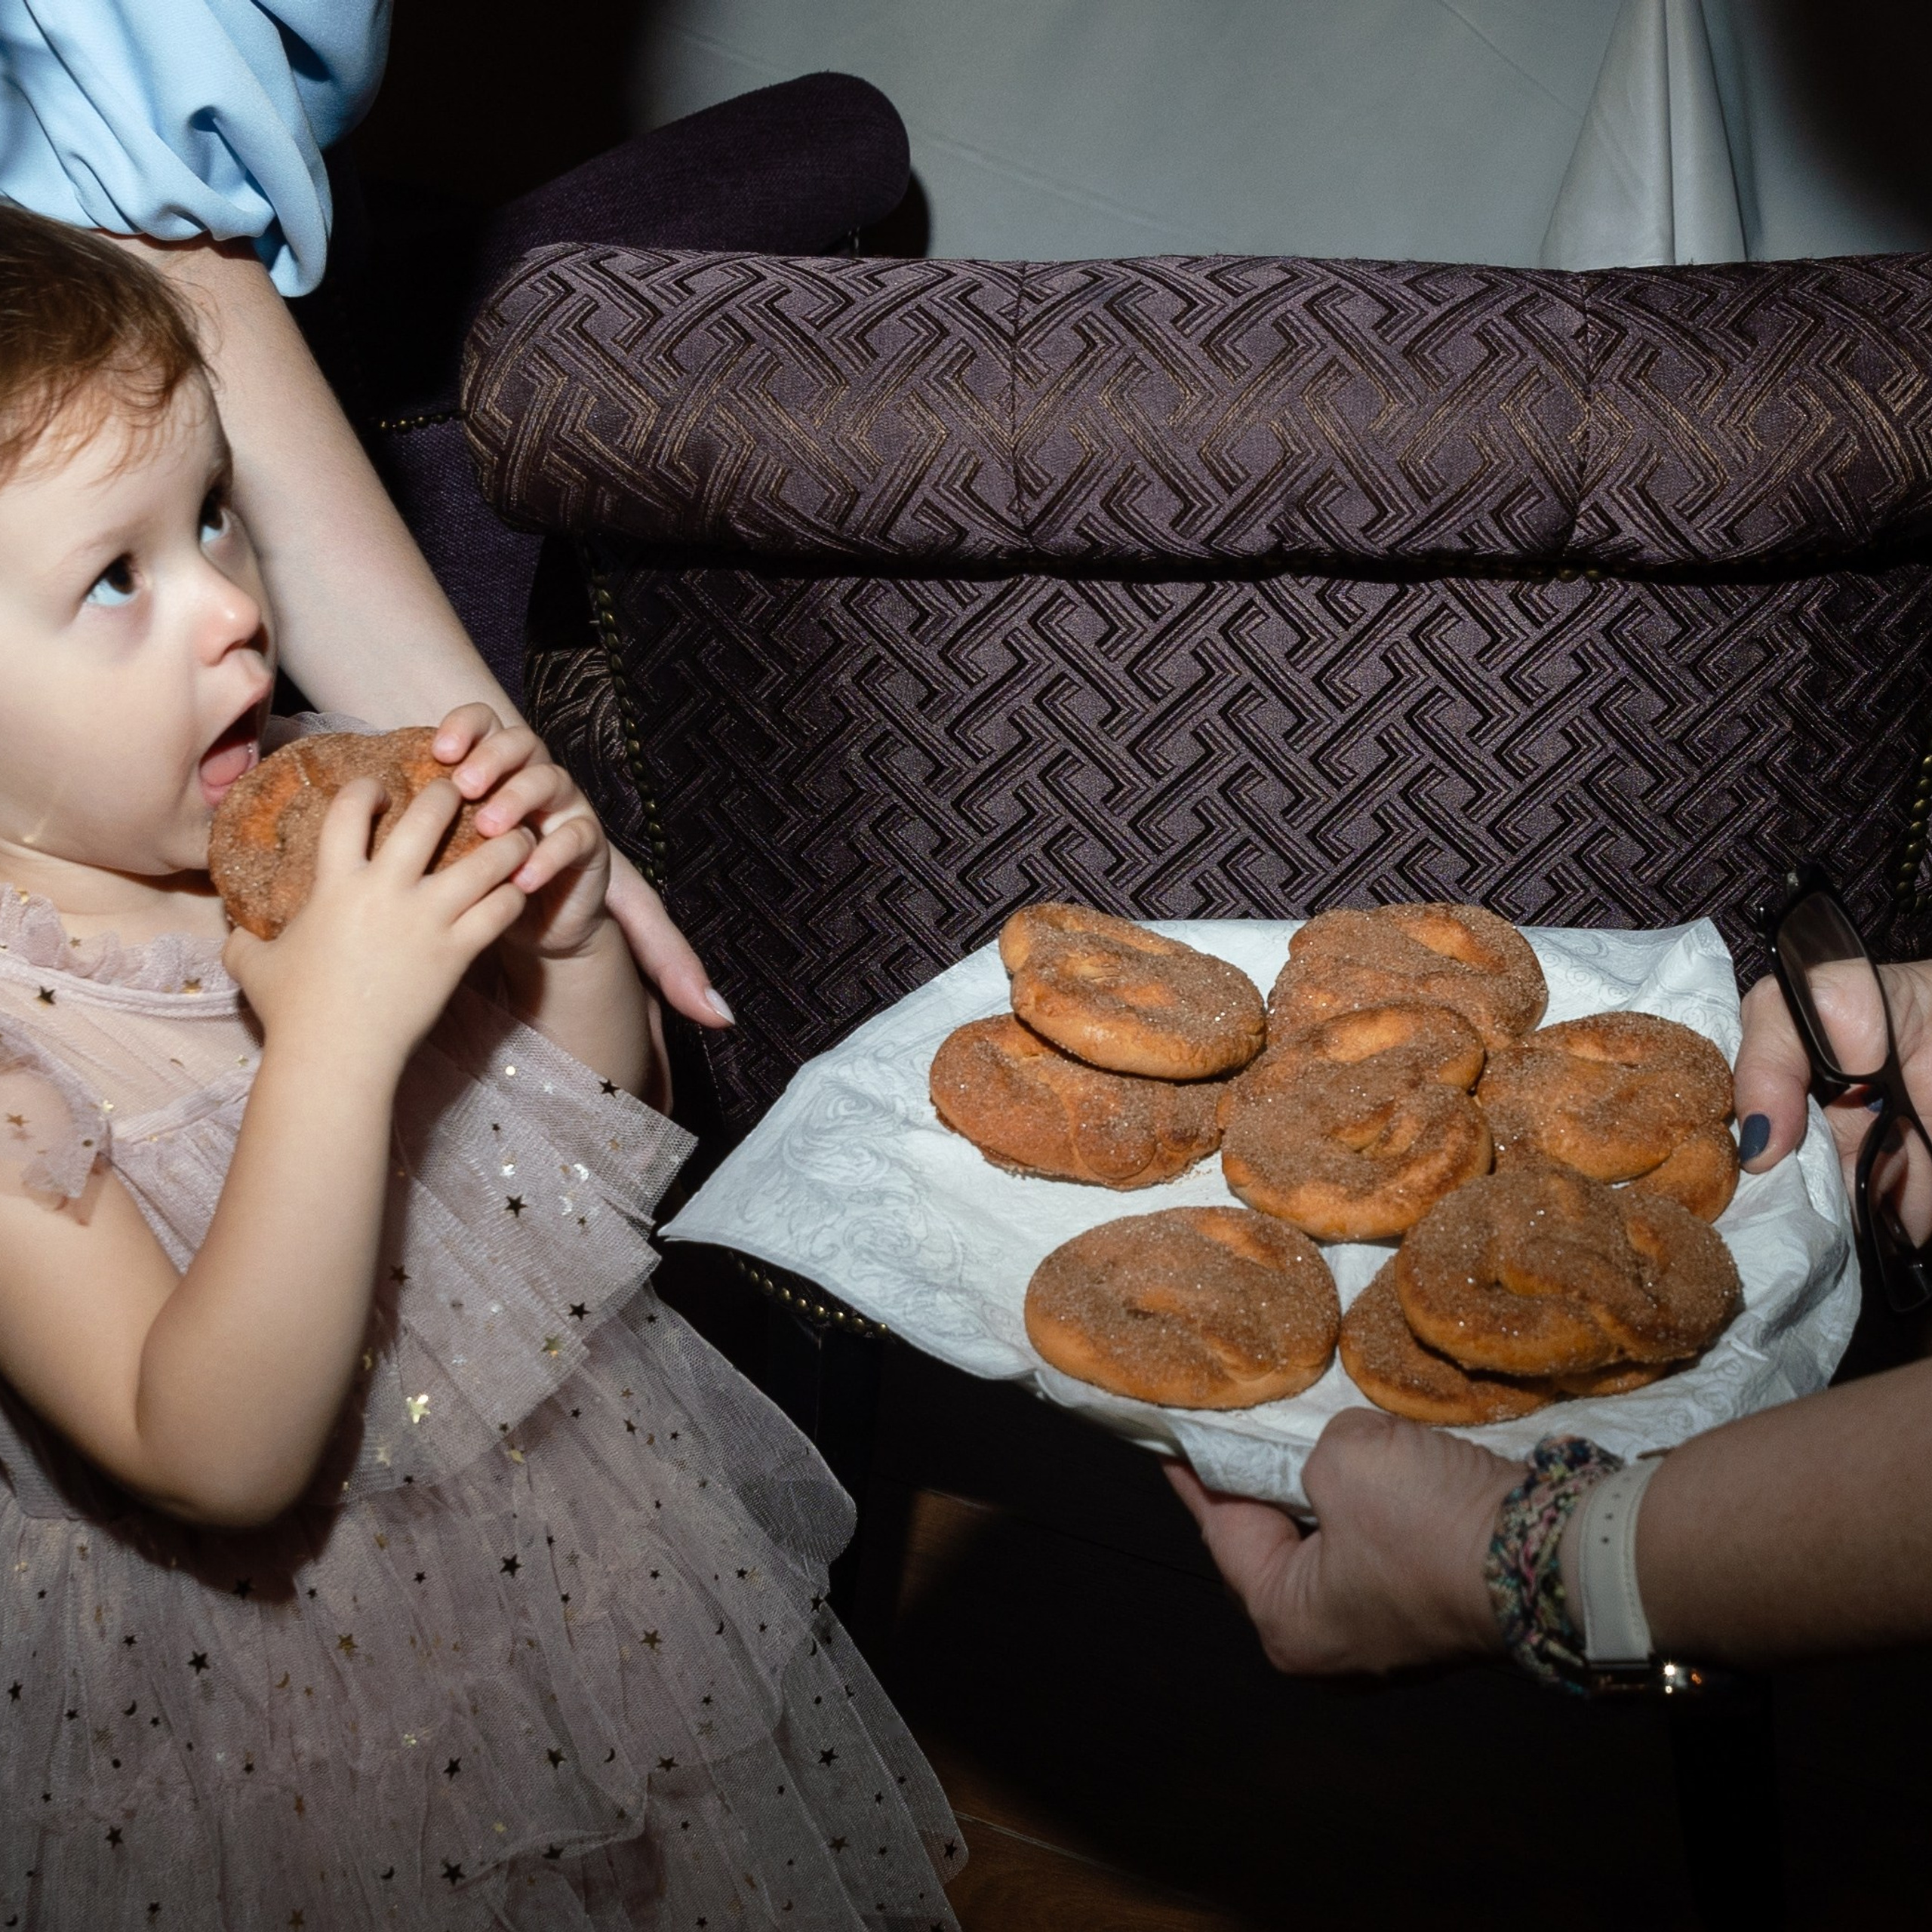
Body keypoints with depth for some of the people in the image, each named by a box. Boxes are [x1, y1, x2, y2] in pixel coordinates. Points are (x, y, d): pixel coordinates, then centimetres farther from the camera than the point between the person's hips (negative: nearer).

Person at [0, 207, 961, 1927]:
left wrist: (565, 932, -15)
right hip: (286, 1691, -5)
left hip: (602, 1560, 6)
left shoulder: (289, 816, -7)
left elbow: (596, 1171, 4)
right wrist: (333, 1040, -36)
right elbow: (220, 1462, -30)